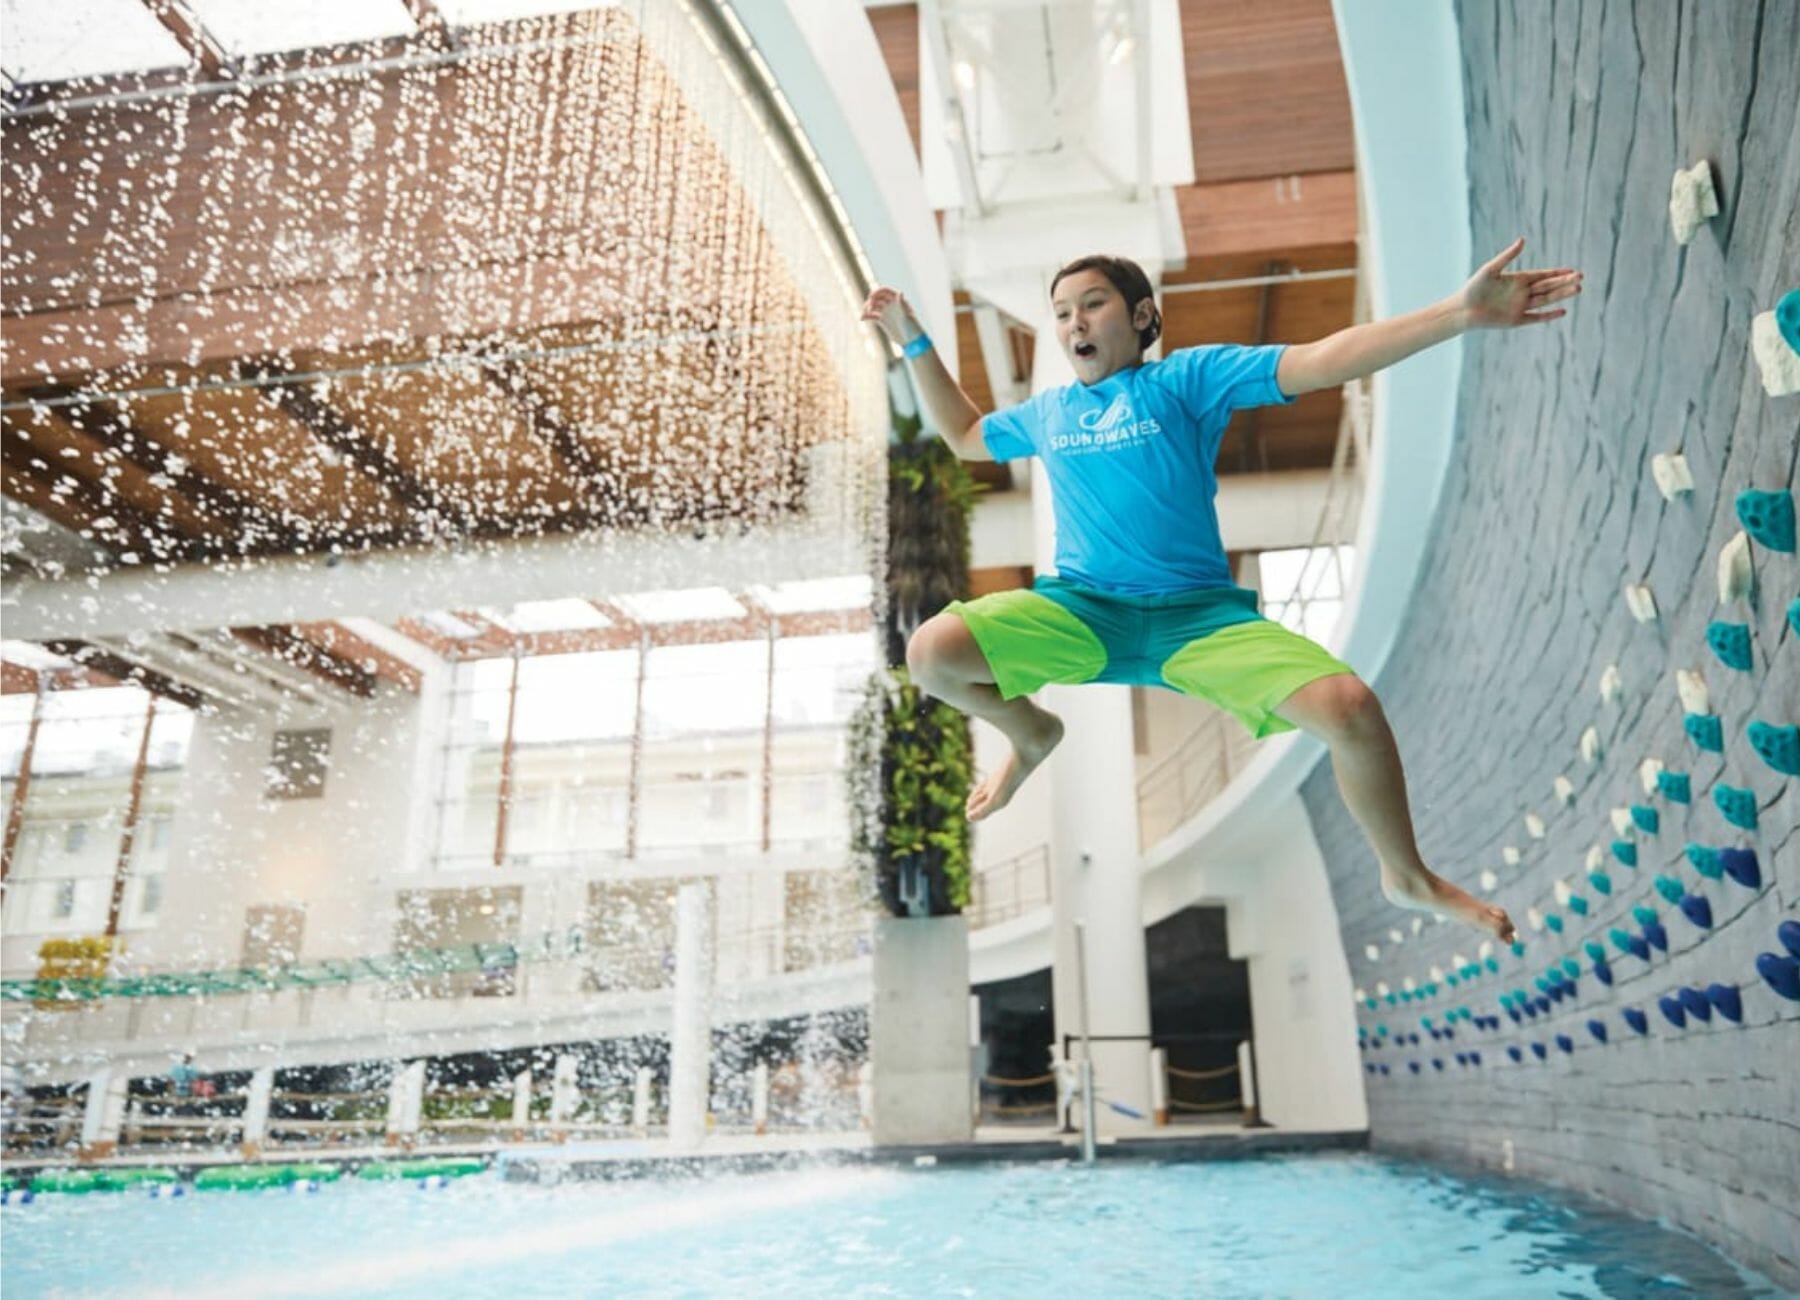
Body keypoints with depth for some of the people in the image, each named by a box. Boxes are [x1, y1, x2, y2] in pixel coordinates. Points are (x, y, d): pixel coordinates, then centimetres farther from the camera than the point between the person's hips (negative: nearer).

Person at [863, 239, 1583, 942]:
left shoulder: (1187, 376, 4)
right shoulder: (1046, 411, 17)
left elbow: (1320, 361, -6)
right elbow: (964, 434, 35)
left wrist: (1461, 313, -16)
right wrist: (914, 341, 29)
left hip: (1199, 613, -2)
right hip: (1080, 611, 3)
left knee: (1351, 708, -23)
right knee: (931, 652, -22)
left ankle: (1407, 876, 7)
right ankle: (1031, 734, 13)